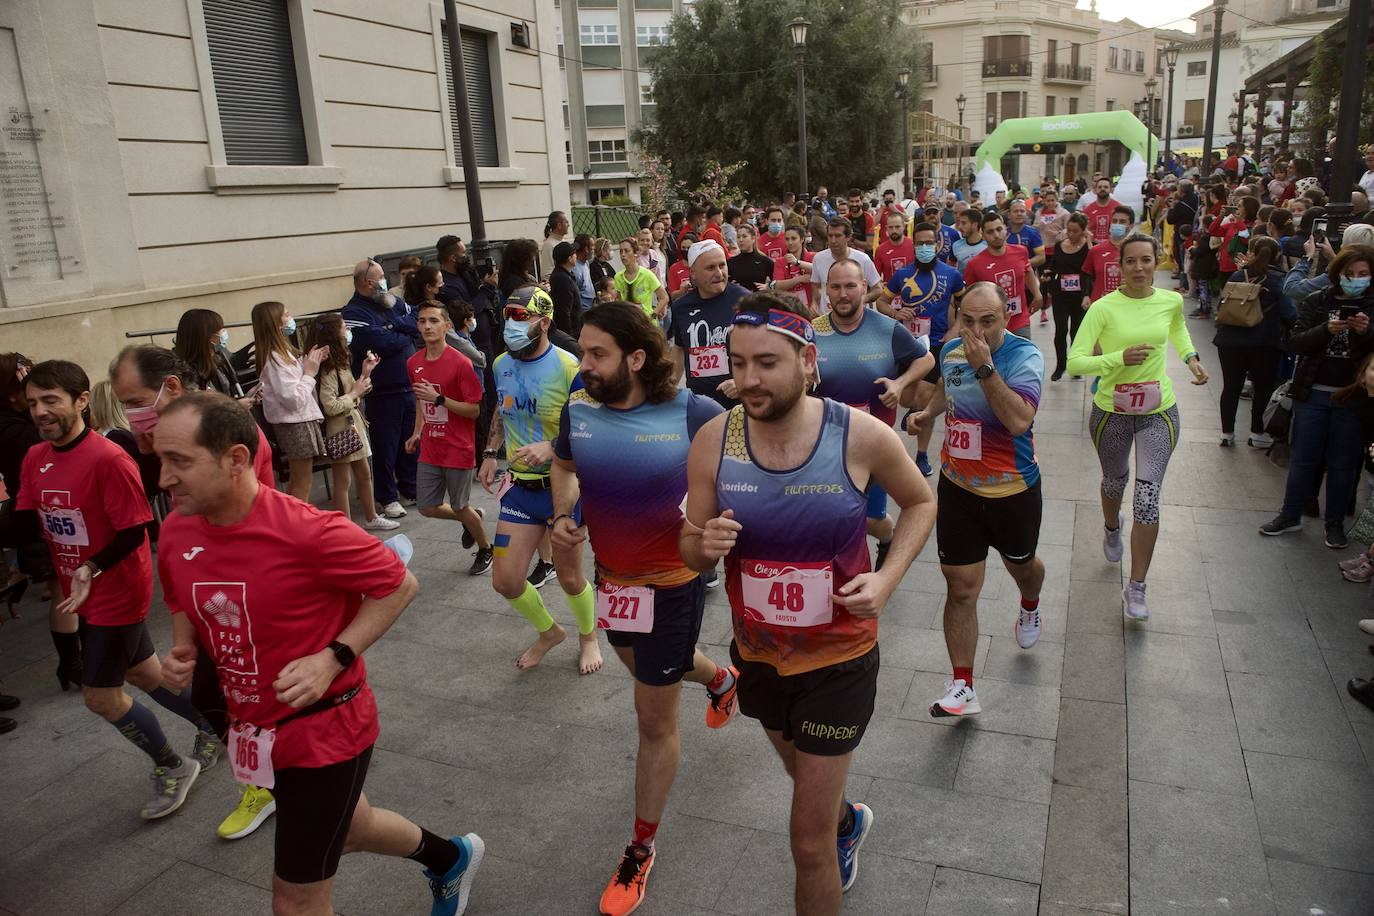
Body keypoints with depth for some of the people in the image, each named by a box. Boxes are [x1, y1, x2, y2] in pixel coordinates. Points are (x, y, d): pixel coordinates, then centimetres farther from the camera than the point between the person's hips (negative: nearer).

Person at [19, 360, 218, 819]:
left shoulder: (108, 459, -24)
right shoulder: (35, 459, -1)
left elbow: (134, 531, -21)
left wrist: (92, 568, -30)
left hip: (117, 593, -8)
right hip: (87, 592, 8)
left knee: (101, 695, 2)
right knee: (143, 673, 20)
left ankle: (172, 767, 25)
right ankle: (215, 727, 42)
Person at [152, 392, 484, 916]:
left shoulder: (307, 531, -27)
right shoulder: (176, 533, -6)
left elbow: (398, 585, -17)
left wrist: (333, 658, -24)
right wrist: (181, 655, -6)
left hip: (325, 730, -7)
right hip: (255, 729, 7)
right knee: (350, 828, 29)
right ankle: (450, 858, 57)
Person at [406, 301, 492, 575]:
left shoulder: (461, 363, -16)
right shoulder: (414, 363, 4)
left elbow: (474, 410, -16)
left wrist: (439, 398, -24)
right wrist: (417, 433, 12)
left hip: (458, 449, -6)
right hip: (430, 448, 6)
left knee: (460, 507, 6)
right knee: (427, 507, 9)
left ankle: (486, 549, 32)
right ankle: (470, 519, 39)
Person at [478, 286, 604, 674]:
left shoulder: (568, 368, -18)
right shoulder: (501, 365, 2)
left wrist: (551, 447, -30)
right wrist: (491, 453, 9)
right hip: (519, 486, 5)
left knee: (569, 578, 9)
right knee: (505, 581, 4)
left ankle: (588, 637, 40)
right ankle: (549, 632, 33)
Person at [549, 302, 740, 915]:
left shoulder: (691, 412, -22)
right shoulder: (577, 409, -9)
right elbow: (564, 465, 13)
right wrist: (564, 515, -5)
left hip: (672, 582, -5)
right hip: (611, 578, 6)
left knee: (655, 719, 6)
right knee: (648, 672, 31)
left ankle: (641, 851, 27)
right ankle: (720, 679, 65)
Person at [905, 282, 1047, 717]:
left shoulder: (1024, 355, -19)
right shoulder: (951, 349, -3)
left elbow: (1019, 421, -34)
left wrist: (984, 367, -37)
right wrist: (929, 411, 4)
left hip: (1013, 490, -2)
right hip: (958, 487, 3)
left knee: (1021, 564, 25)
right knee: (961, 587, -1)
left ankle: (1029, 608, 61)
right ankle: (962, 687, 7)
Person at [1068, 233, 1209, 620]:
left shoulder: (1171, 301, -2)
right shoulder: (1103, 308, -14)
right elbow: (1075, 361, -21)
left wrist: (1191, 358, 8)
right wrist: (1119, 358, -32)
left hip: (1158, 412, 1)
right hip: (1111, 411, -1)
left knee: (1148, 496, -9)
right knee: (1114, 481, 22)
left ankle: (1136, 588, 2)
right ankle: (1112, 529, 58)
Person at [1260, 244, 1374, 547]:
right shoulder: (1316, 302, 2)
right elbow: (1296, 341, -6)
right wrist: (1326, 330, -23)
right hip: (1312, 393, 1)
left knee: (1342, 462, 9)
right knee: (1302, 458, 10)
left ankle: (1335, 523, 21)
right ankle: (1290, 516, 23)